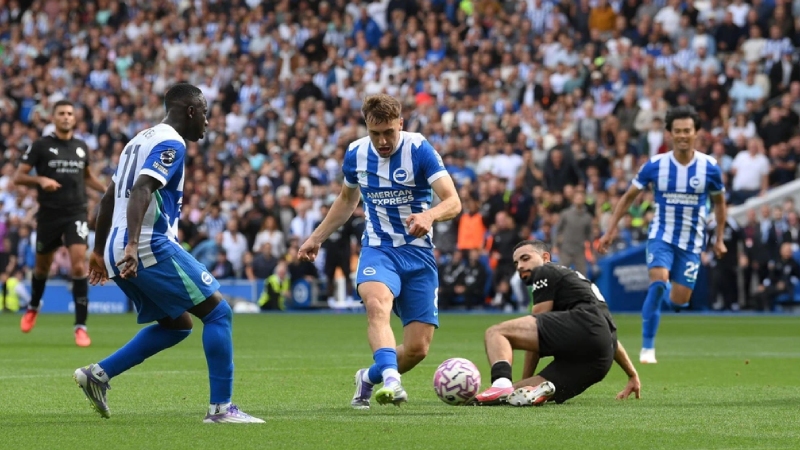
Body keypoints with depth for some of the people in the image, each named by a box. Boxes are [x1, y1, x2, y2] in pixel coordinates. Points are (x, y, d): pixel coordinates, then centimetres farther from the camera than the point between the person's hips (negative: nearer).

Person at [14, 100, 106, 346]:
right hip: (49, 214, -1)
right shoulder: (40, 145, -5)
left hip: (76, 213, 1)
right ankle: (33, 307, 47)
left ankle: (81, 326, -13)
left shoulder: (82, 147, 7)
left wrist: (108, 190, 11)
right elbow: (19, 176, -6)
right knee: (42, 265, 15)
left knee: (79, 264, -16)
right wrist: (41, 180, -24)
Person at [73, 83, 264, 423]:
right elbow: (141, 190, -24)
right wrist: (132, 244, -34)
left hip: (118, 253, 10)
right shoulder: (170, 144, -8)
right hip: (151, 246, -10)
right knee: (218, 312, -5)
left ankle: (97, 374, 11)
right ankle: (220, 408, -9)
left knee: (177, 324, 20)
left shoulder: (141, 140, 22)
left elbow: (109, 197, 25)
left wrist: (99, 251, 31)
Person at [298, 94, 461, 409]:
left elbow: (453, 202, -19)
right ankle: (391, 379, -51)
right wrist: (316, 238, 22)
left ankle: (369, 378, 25)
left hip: (418, 252, -1)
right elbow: (347, 199, 22)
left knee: (418, 348, -4)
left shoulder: (419, 150, -11)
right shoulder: (356, 154, 1)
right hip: (378, 249, 1)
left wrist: (429, 216, -40)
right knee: (377, 304, -35)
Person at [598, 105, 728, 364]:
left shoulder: (709, 167, -8)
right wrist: (611, 230, -1)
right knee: (659, 280, -27)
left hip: (692, 241, 2)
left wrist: (720, 239, 12)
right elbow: (629, 197, 2)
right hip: (661, 235, -2)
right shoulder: (655, 165, -9)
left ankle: (662, 292, 40)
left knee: (680, 300, 0)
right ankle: (647, 348, -21)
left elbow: (719, 202, 10)